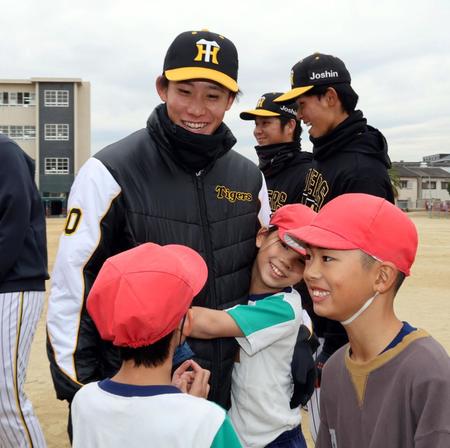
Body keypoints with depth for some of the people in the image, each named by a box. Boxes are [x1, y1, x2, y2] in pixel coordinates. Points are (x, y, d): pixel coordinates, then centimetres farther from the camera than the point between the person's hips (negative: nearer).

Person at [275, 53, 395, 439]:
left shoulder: (363, 169, -21)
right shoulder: (323, 158, 9)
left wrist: (341, 343, -20)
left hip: (342, 332, -9)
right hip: (316, 321, 9)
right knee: (323, 431, 20)